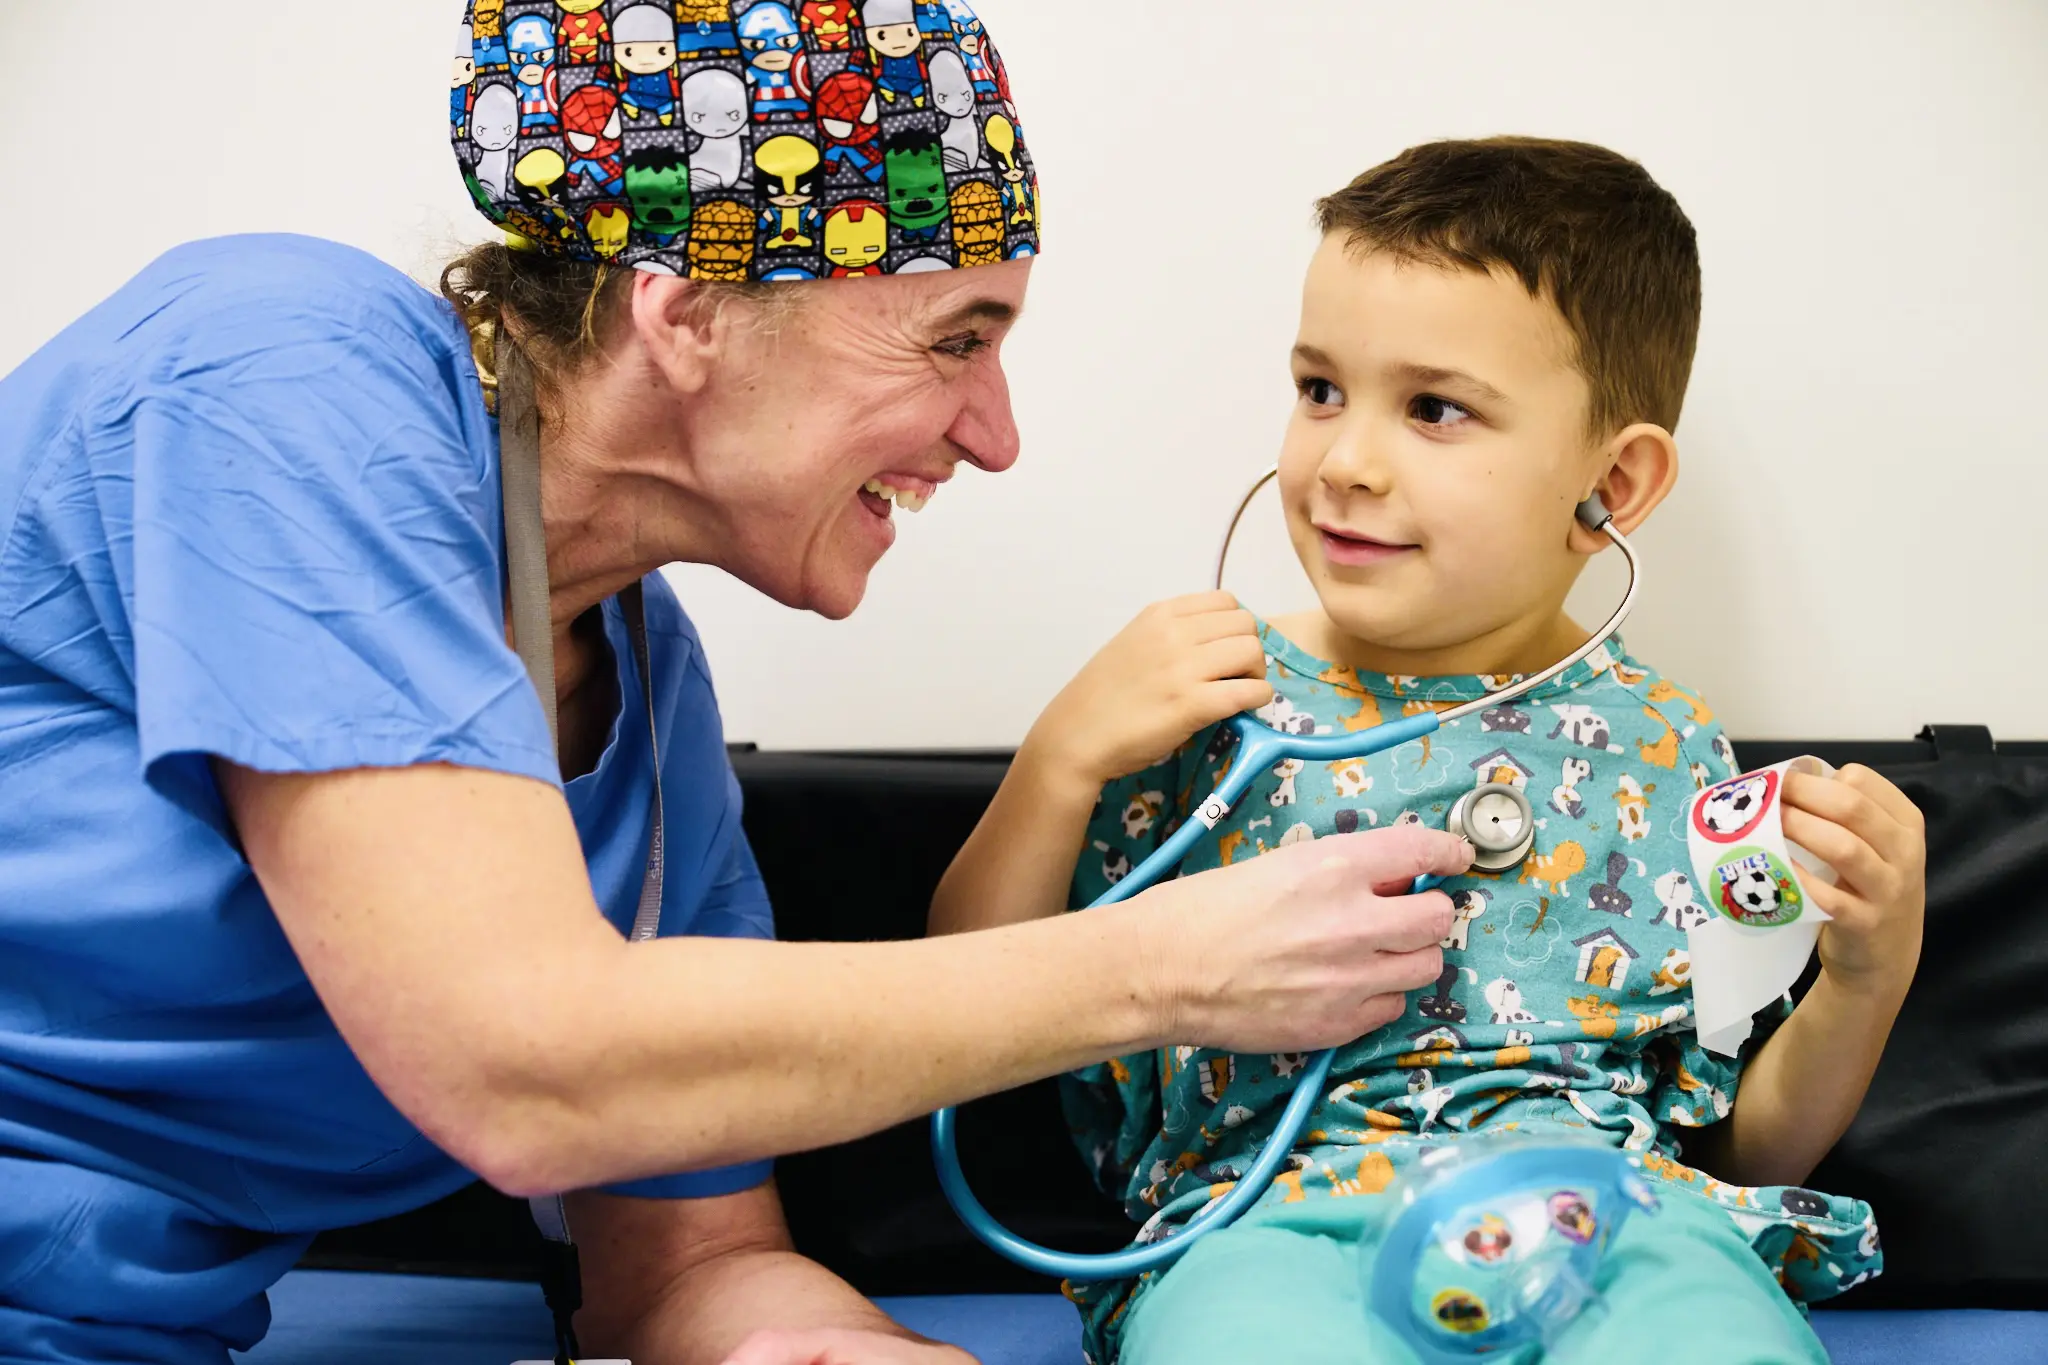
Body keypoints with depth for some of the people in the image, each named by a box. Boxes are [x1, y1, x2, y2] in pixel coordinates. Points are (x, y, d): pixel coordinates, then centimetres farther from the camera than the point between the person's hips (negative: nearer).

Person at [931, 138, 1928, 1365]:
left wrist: (1869, 975, -1)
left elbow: (1750, 1142, 17)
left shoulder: (1663, 755, 12)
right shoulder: (1193, 707, 10)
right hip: (1266, 1208, 0)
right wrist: (1065, 755, -3)